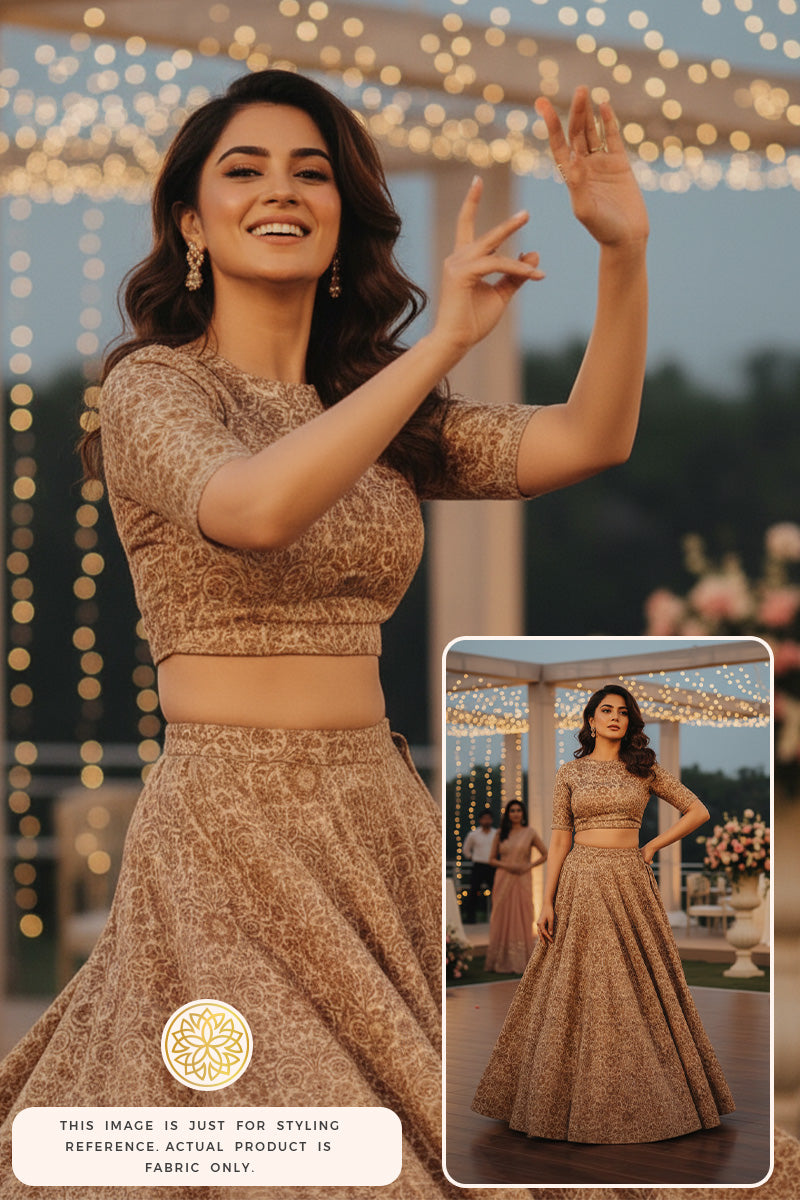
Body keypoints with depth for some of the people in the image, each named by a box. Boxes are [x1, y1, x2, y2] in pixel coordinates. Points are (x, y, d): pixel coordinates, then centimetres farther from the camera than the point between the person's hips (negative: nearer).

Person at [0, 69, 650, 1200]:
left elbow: (588, 437, 1)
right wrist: (442, 342, -24)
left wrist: (626, 251, -13)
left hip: (381, 824, 6)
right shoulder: (153, 387, -4)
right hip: (231, 830, -6)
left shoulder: (373, 411, 14)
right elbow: (254, 508, -26)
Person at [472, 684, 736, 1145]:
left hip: (630, 883, 0)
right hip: (581, 884, 0)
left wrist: (651, 847, 3)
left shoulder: (645, 769, 6)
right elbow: (560, 839, 5)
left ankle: (641, 1099, 8)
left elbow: (698, 811, 9)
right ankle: (579, 1100, 6)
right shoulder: (571, 773, 7)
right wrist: (548, 901, -1)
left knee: (638, 988, 0)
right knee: (578, 992, -1)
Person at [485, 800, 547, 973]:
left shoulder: (529, 833, 3)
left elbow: (545, 854, 6)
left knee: (522, 919, -2)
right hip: (503, 880, 1)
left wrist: (529, 866, -8)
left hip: (522, 880, -1)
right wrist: (505, 865, -10)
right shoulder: (500, 834, 8)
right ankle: (502, 963, 3)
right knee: (502, 919, 0)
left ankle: (521, 962, 3)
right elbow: (492, 859, 9)